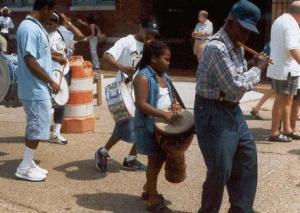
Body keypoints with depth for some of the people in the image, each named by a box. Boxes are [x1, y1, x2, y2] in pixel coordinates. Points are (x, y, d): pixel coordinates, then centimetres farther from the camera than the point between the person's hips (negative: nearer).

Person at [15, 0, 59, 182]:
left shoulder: (36, 27, 11)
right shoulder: (30, 29, -20)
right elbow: (30, 61, -24)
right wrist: (51, 82, -17)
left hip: (38, 88, 10)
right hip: (36, 89, -10)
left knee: (35, 126, 16)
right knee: (38, 127, -2)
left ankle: (29, 163, 26)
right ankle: (25, 168, 9)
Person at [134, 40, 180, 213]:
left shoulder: (164, 76, 10)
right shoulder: (143, 77, -17)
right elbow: (141, 105, -24)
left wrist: (174, 103, 0)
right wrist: (165, 114, -30)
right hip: (150, 125, -8)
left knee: (161, 157, 17)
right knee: (154, 159, 0)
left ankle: (149, 189, 37)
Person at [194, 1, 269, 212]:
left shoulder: (237, 47, 8)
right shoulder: (217, 47, -22)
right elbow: (236, 86, -24)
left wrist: (255, 67, 0)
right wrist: (258, 68, -10)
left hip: (232, 109, 10)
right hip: (213, 112, -10)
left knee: (247, 158, 16)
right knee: (220, 169, -3)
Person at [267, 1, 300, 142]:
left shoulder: (279, 20, 14)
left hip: (276, 67, 9)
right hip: (286, 69, -9)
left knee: (287, 100, 16)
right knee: (282, 101, -2)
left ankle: (287, 130, 22)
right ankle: (274, 133, 4)